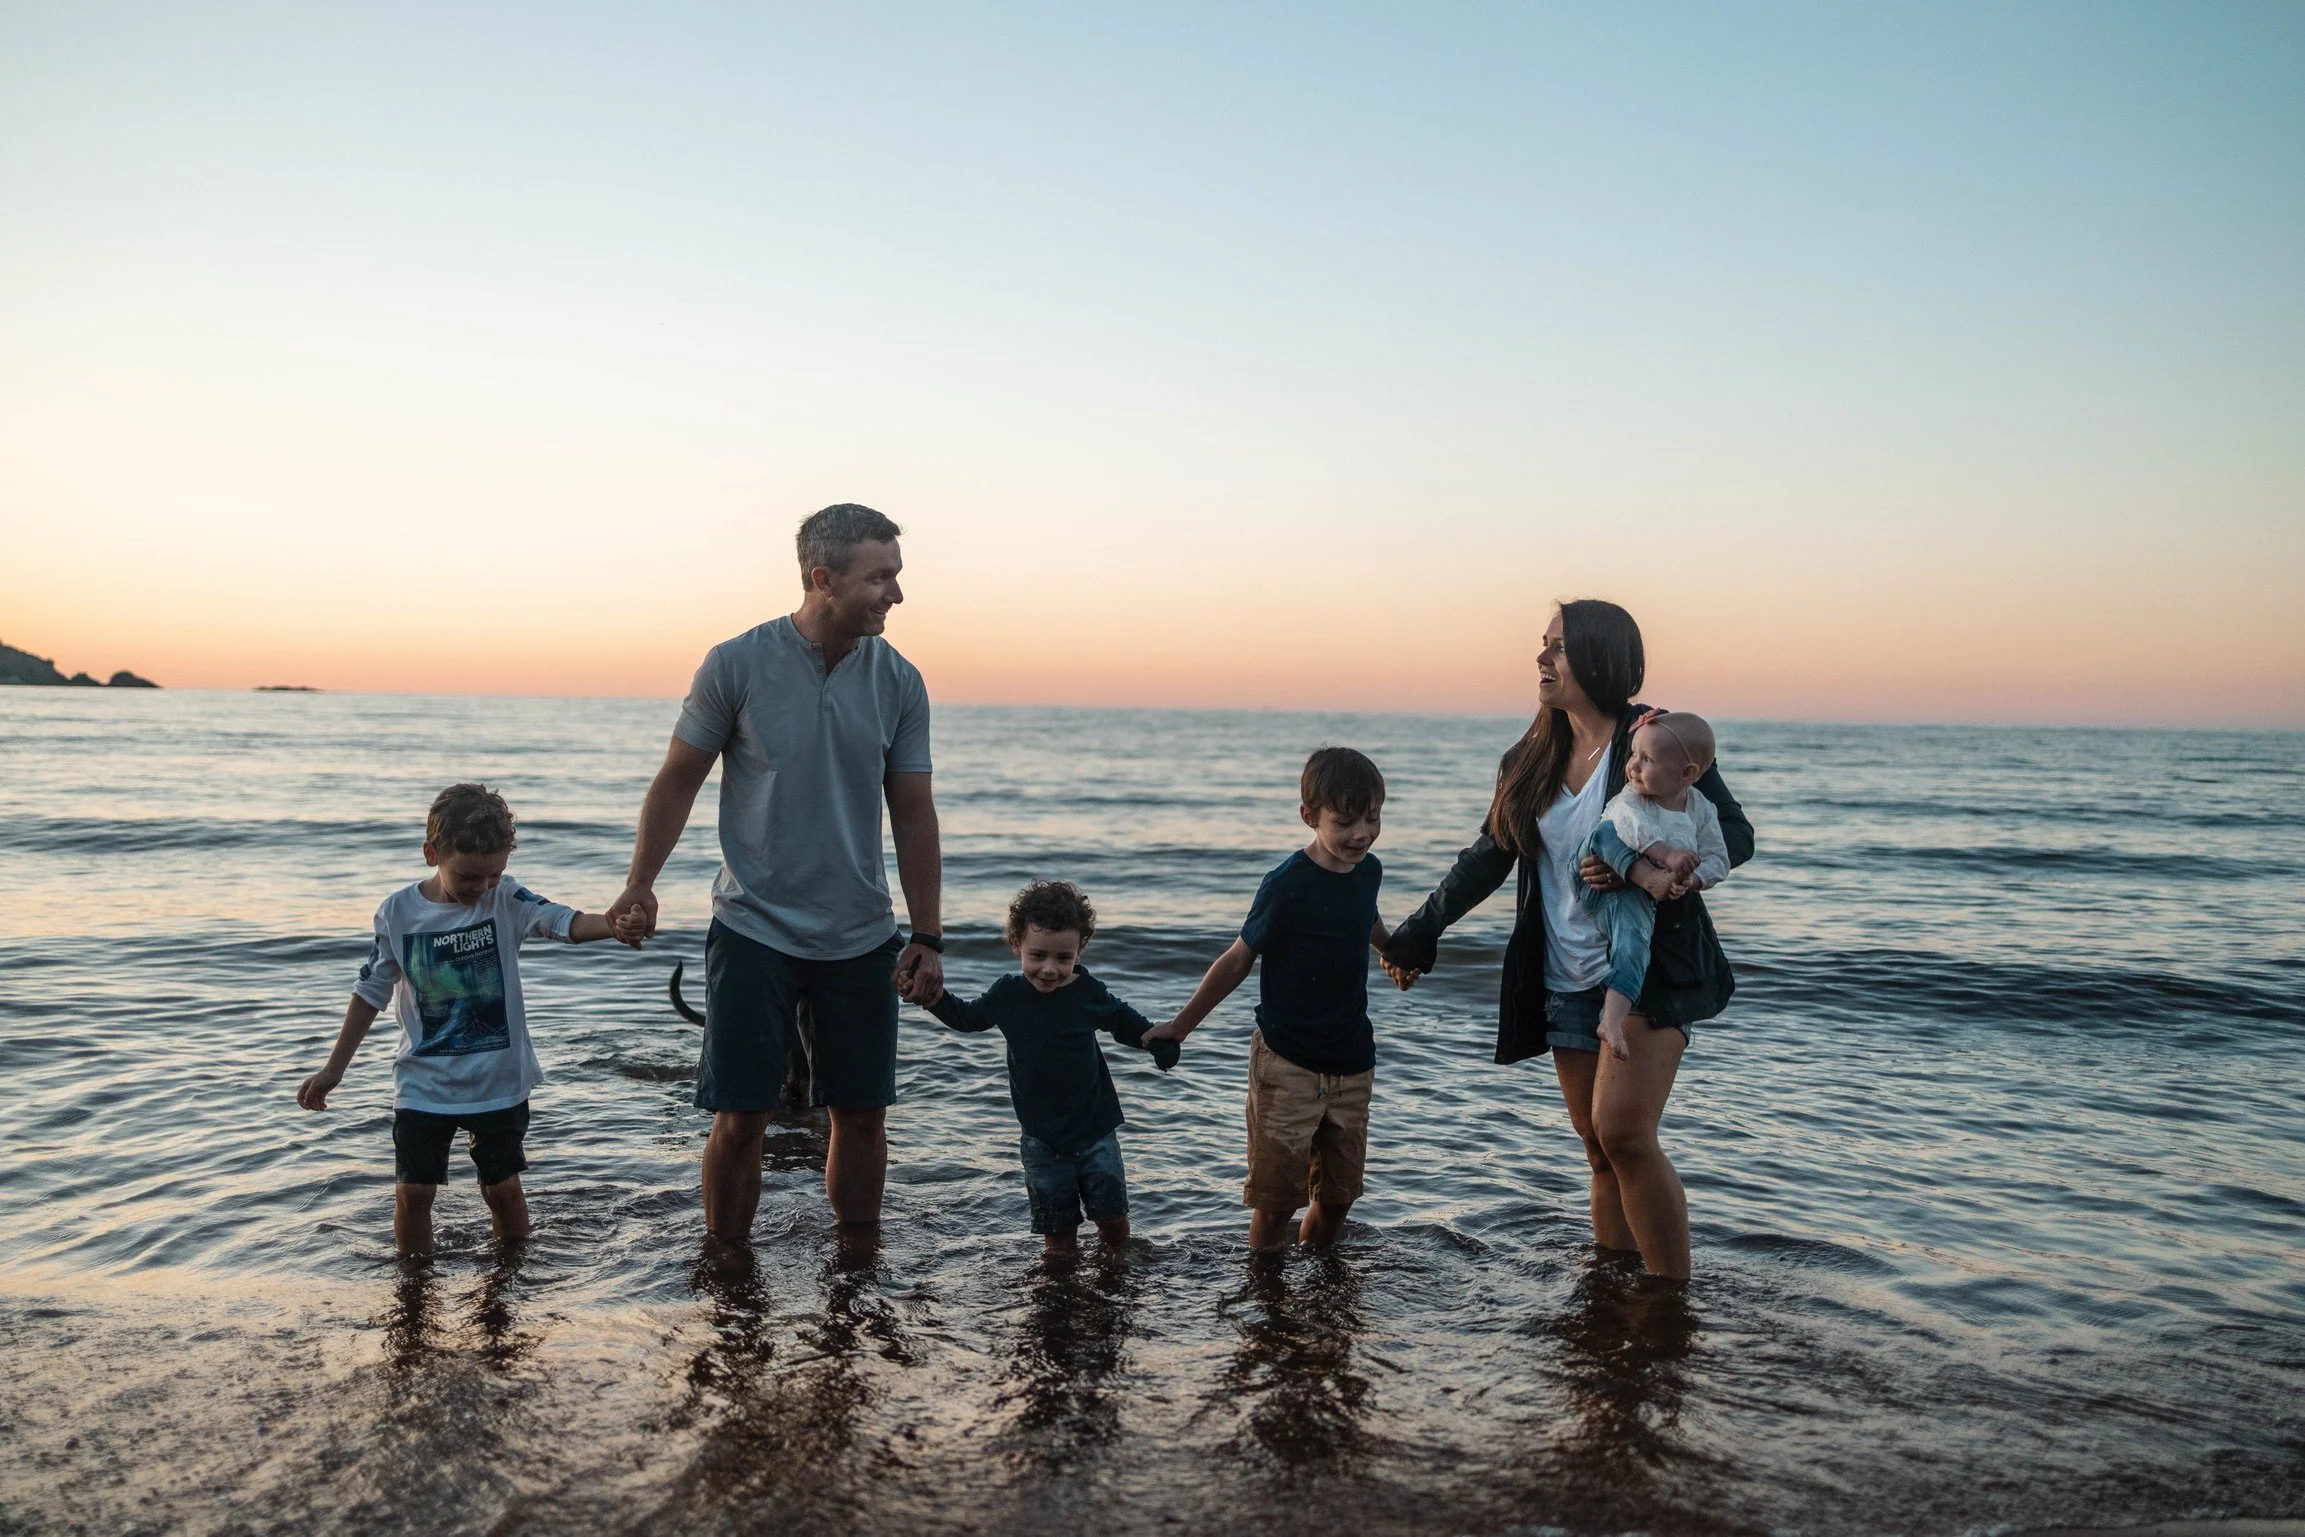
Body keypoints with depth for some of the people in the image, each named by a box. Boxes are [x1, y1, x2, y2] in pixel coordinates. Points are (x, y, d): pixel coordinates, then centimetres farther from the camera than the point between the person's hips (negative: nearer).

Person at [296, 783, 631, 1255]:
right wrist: (334, 1069, 9)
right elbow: (371, 993, 4)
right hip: (424, 1084, 1)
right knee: (412, 1192, 2)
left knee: (503, 1187, 9)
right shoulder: (398, 912, -7)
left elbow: (568, 923, -27)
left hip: (499, 1082, 0)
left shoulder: (508, 901, -10)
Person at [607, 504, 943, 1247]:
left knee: (863, 1115, 9)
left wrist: (927, 938, 0)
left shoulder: (898, 682, -1)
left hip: (860, 938, 3)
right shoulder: (737, 665, -8)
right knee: (740, 1119, 1)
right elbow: (679, 778, 0)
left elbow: (913, 814, 3)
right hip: (753, 928, -2)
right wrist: (640, 885, -10)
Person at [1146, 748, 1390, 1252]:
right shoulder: (1287, 886, -19)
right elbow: (1238, 961, -10)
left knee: (1338, 1192, 13)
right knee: (1277, 1196, -2)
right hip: (1287, 1063, -6)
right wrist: (1180, 1026, -4)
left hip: (1352, 1063, 6)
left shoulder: (1368, 871, 0)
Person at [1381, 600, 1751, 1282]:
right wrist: (1417, 933, 19)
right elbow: (1487, 857, 18)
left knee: (1623, 1132, -19)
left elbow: (1735, 834, -7)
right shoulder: (1533, 760, 12)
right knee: (1601, 1152, 8)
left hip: (1652, 968, -6)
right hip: (1568, 982, 6)